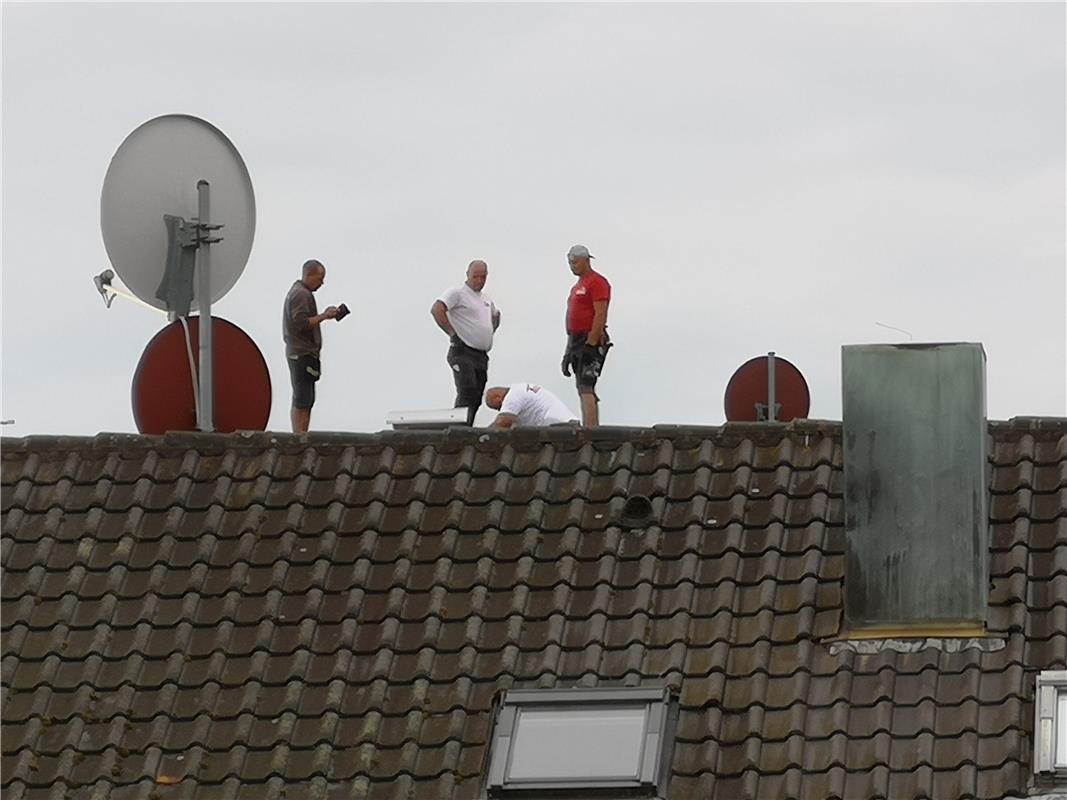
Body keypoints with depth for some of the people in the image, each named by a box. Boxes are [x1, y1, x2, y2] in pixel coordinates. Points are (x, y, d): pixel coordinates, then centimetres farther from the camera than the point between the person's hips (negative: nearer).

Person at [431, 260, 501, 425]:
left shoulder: (487, 299, 19)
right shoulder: (458, 293, -5)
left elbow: (495, 317, 40)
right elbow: (436, 310, -19)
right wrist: (452, 332, -17)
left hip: (482, 355, 8)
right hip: (463, 353, -8)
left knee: (476, 399, 5)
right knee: (466, 393, -20)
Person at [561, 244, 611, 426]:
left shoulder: (597, 282, -9)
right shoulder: (577, 287, 21)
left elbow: (600, 315, -17)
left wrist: (590, 344, -22)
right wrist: (568, 351, 20)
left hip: (591, 341, -10)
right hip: (577, 341, 10)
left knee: (585, 388, -18)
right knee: (585, 390, 9)